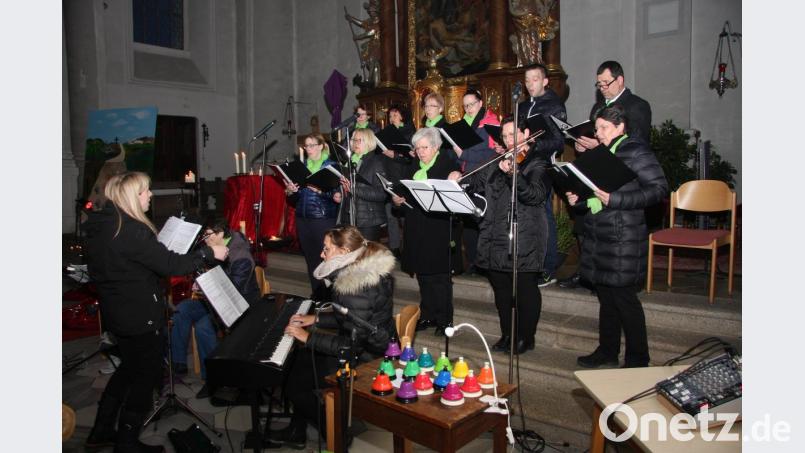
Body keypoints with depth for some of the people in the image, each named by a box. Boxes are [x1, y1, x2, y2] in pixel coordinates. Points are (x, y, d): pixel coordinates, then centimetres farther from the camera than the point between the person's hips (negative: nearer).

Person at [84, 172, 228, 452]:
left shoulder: (100, 226, 3)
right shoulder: (131, 231, -26)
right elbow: (171, 265, -25)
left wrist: (158, 250, 18)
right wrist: (209, 252, -15)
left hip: (115, 311, 9)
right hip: (141, 317, -9)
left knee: (129, 368, 26)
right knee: (146, 376, 9)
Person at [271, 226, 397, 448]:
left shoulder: (358, 287, -29)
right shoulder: (363, 269, 1)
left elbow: (352, 345, -26)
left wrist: (308, 337, -18)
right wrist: (316, 319, 9)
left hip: (366, 361, -9)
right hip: (366, 344, 9)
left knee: (295, 385, 2)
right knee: (300, 359, 13)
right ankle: (297, 430, 26)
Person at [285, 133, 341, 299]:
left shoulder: (331, 165, -1)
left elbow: (336, 194, -11)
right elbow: (294, 199, 16)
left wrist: (321, 191, -27)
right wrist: (290, 191, -4)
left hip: (323, 219, -5)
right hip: (303, 219, 5)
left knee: (324, 258, -7)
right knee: (310, 258, 8)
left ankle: (327, 295, 4)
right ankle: (315, 294, 19)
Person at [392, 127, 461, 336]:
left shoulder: (449, 166, -5)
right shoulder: (414, 167, 15)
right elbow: (405, 192, 16)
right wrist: (398, 200, -4)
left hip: (438, 231, -6)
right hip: (416, 231, 6)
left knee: (440, 277, 1)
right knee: (423, 276, 12)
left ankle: (444, 320, 12)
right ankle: (427, 316, 23)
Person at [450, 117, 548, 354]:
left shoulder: (537, 164, -5)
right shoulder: (497, 162, 13)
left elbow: (536, 195, -21)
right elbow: (476, 183, 18)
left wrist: (513, 174, -37)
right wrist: (459, 177, -2)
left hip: (524, 242, -6)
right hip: (495, 238, 6)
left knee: (525, 290, 4)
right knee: (501, 290, 15)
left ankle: (526, 337, 20)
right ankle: (507, 335, 30)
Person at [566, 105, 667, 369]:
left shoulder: (636, 151, -8)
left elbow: (659, 188, -15)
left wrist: (614, 200, -21)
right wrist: (579, 200, 6)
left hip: (623, 238, -8)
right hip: (598, 236, 8)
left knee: (624, 298, -2)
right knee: (605, 296, 15)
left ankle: (637, 360, 13)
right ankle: (607, 351, 28)